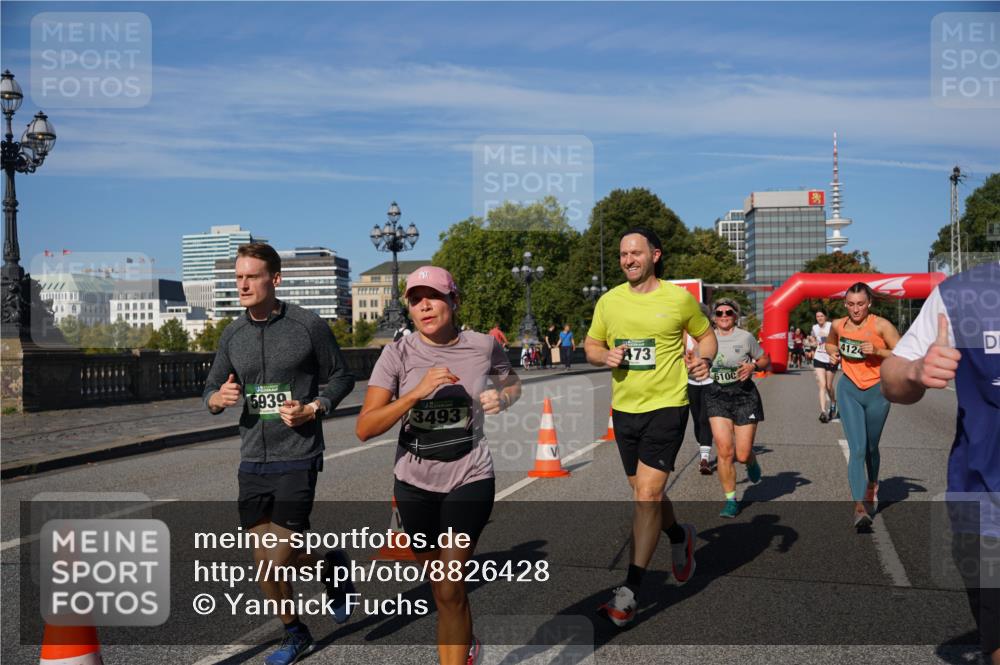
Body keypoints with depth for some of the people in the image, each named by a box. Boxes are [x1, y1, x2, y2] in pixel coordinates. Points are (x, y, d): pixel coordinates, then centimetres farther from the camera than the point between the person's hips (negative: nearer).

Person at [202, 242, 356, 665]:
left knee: (278, 559, -9)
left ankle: (330, 564, 24)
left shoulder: (309, 326, -7)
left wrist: (313, 409, -14)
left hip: (297, 459, -5)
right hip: (253, 460, 5)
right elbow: (210, 391, 13)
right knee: (264, 562, 8)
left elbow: (341, 377, 2)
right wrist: (219, 398, -11)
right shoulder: (233, 334, 5)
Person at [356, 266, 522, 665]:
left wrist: (502, 398, -7)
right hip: (414, 483, 2)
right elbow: (364, 429, -17)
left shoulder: (483, 346, -6)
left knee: (449, 590, -10)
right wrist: (417, 393, -30)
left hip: (470, 479, -1)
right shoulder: (398, 354, -10)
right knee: (441, 587, 18)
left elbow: (512, 383, 17)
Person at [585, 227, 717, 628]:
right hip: (623, 409, 5)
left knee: (647, 495, -13)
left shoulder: (679, 298, -3)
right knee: (646, 493, 17)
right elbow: (591, 346, 15)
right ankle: (679, 538, 48)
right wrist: (605, 356, -8)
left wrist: (702, 359, -10)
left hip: (666, 406, -5)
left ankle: (628, 594, -9)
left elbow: (706, 335, 11)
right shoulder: (609, 301, 6)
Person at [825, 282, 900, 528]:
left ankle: (872, 487, 45)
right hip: (849, 390, 1)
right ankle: (859, 506, -14)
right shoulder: (838, 325, -2)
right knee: (857, 448, -12)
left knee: (871, 447, 16)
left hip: (877, 391, -1)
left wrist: (877, 351, -24)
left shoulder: (881, 326, -13)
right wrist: (833, 351, -2)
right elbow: (830, 344, 20)